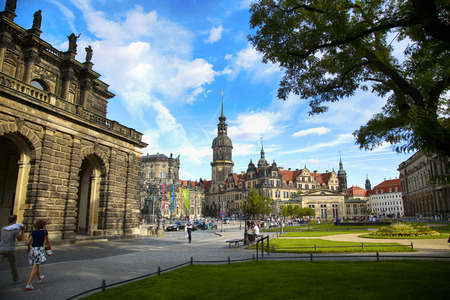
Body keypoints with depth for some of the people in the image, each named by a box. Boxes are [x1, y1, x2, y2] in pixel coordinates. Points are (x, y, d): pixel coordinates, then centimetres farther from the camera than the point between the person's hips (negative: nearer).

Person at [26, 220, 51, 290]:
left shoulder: (33, 232, 11)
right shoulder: (44, 232, -3)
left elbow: (28, 242, 6)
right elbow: (47, 242, -1)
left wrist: (29, 247, 26)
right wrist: (49, 246, 19)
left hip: (32, 249, 6)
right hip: (39, 250, -6)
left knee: (37, 265, 23)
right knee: (35, 267, -6)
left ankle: (40, 279, 45)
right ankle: (29, 285, -12)